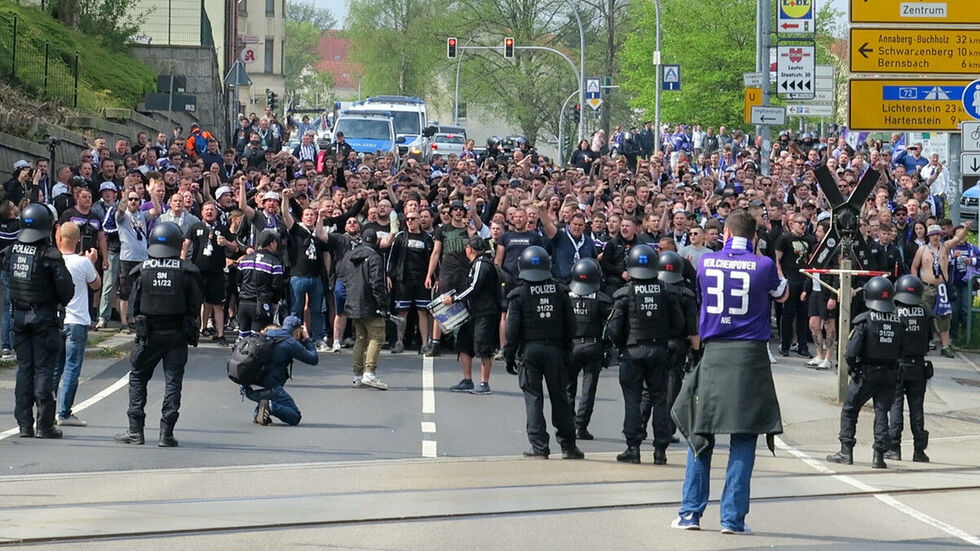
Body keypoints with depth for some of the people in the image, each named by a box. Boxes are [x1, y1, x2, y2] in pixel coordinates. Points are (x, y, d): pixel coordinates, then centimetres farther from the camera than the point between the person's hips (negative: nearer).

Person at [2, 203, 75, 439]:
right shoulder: (49, 255, -16)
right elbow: (66, 289, -15)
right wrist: (60, 302, 5)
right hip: (44, 316, -5)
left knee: (24, 368, 10)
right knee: (44, 369, 0)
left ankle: (25, 424, 10)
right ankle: (44, 425, 0)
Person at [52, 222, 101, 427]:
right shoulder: (83, 263, -12)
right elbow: (96, 284, 5)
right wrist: (92, 263, 19)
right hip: (76, 322, -3)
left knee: (54, 368, 12)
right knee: (72, 368, 1)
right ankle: (64, 413, -1)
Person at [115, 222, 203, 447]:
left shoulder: (142, 270, -5)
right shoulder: (187, 270, -7)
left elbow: (135, 304, 1)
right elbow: (196, 304, -3)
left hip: (148, 334, 0)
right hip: (177, 335, 0)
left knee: (138, 377, 13)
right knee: (173, 380, 5)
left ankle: (135, 430, 7)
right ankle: (166, 432, 0)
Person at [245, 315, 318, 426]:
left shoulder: (265, 337, 16)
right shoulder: (290, 343, -5)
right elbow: (314, 359, 2)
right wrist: (307, 339, 15)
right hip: (269, 389, -7)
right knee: (295, 417, 7)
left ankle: (258, 411, 18)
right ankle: (270, 407, -19)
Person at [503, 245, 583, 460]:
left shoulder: (518, 295, -6)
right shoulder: (560, 292, 1)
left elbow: (513, 329, -7)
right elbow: (570, 324, 4)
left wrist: (510, 356, 2)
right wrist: (566, 348, 15)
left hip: (530, 348, -2)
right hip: (554, 349, 2)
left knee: (533, 397, 3)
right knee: (559, 396, 9)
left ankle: (539, 447, 0)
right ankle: (568, 444, 11)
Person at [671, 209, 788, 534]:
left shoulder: (706, 263, 2)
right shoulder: (763, 266, -3)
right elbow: (782, 295, 17)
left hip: (714, 354, 2)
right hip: (751, 354, -2)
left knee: (700, 433, 11)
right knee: (744, 439, 1)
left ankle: (691, 512, 10)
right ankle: (733, 517, -3)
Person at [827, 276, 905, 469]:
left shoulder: (864, 320, -14)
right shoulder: (899, 322, -2)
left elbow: (852, 351, -17)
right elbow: (901, 351, 1)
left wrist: (851, 366, 1)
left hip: (865, 374, -3)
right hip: (890, 374, 3)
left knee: (849, 410, 12)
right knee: (882, 413, 9)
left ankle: (846, 452, 11)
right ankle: (879, 455, 4)